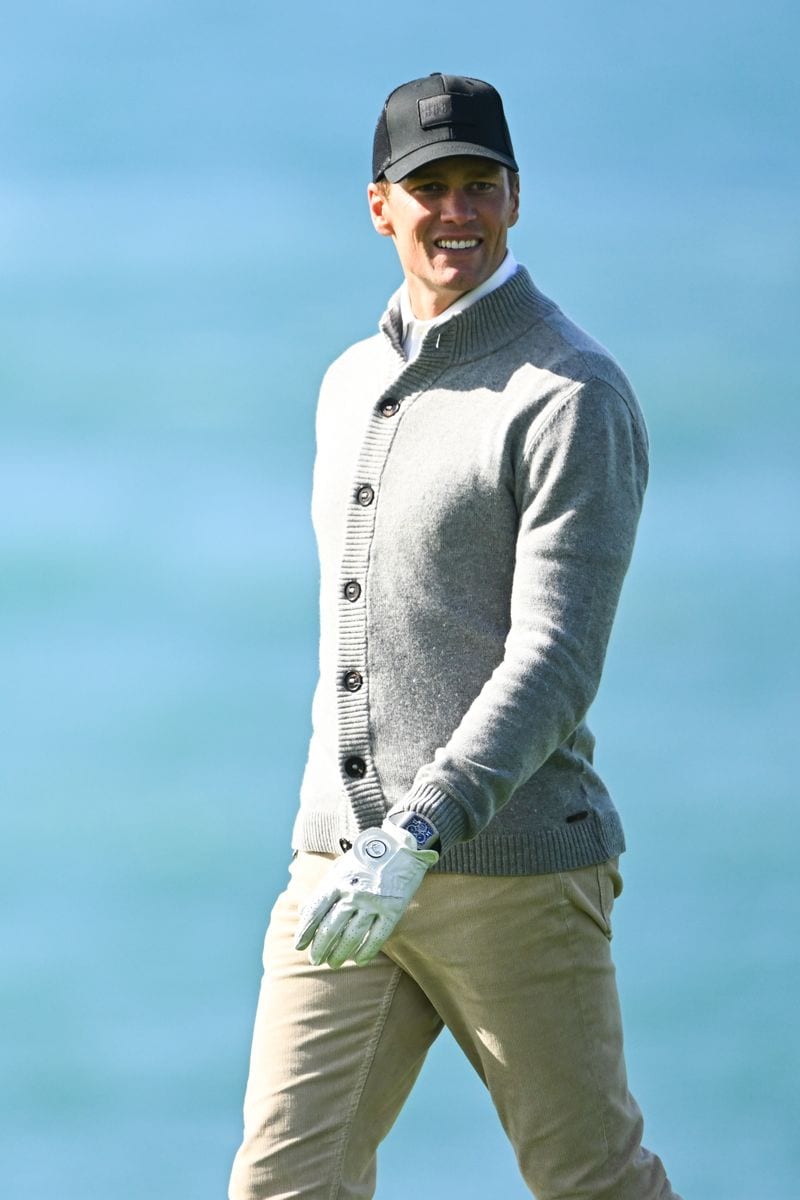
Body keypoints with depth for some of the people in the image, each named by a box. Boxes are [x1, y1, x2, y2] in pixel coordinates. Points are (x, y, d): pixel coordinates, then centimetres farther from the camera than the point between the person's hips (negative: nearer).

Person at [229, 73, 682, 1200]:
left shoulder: (576, 397, -10)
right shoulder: (355, 386, 15)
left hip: (513, 873, -6)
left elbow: (556, 662, -19)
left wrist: (418, 841, -29)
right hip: (344, 866, 6)